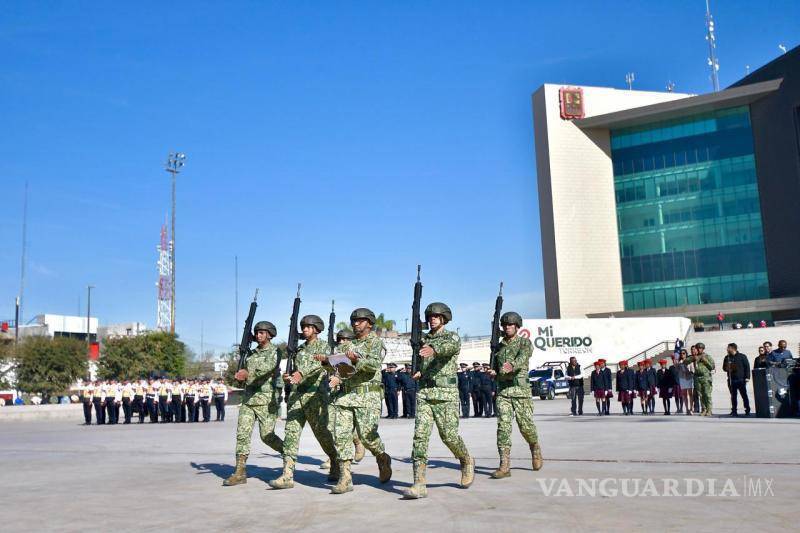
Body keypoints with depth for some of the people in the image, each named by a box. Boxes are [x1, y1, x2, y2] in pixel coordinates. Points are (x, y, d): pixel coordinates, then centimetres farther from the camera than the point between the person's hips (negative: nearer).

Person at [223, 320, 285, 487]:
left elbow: (269, 366, -25)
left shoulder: (274, 351, -4)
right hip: (248, 398, 6)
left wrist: (248, 373, -39)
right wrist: (241, 374, 4)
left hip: (266, 399, -6)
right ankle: (240, 473, -4)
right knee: (242, 433, -4)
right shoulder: (253, 353, 17)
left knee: (267, 436, -4)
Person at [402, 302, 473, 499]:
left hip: (446, 394, -4)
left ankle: (466, 461, 30)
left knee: (449, 435, -3)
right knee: (420, 434, -9)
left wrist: (433, 350, -49)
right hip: (424, 393, 5)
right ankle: (419, 485, -12)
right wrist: (419, 372, 8)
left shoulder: (452, 336, -1)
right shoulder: (423, 339, 16)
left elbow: (451, 346, -28)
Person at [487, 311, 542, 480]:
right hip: (502, 391, 3)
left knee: (526, 426, 1)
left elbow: (522, 357, -22)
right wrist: (493, 373, 0)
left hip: (520, 389, -3)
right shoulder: (499, 346, 15)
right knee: (503, 425, -10)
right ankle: (504, 466, -13)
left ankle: (535, 450, 33)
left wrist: (512, 365, -43)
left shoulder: (525, 343, 1)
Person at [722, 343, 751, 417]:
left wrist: (747, 377, -8)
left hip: (741, 380, -4)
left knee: (744, 395, -2)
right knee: (733, 396, 5)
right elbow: (724, 367, 20)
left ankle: (747, 411, 4)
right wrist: (727, 368, -4)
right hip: (731, 380, 4)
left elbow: (747, 367, 0)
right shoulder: (727, 358, 14)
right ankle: (734, 411, 9)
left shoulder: (742, 356, 2)